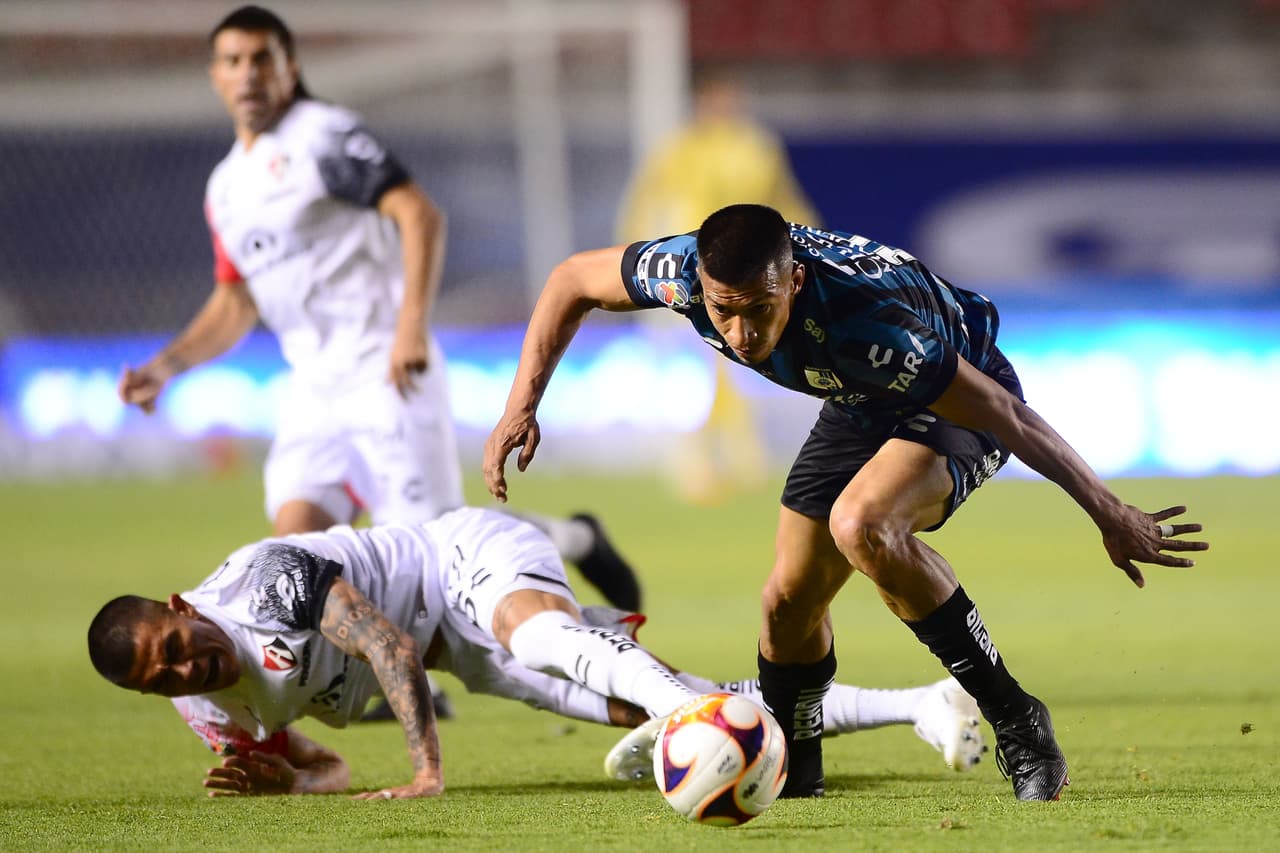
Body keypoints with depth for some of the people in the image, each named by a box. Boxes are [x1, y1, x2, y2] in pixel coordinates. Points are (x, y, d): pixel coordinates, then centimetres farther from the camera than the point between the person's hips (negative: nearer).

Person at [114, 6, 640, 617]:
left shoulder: (324, 136, -7)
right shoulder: (225, 186, 17)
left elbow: (421, 215, -18)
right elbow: (236, 305, 23)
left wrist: (412, 325, -29)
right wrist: (164, 367, 7)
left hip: (385, 372, -7)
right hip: (313, 386, 7)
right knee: (296, 537, -10)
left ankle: (573, 541, 14)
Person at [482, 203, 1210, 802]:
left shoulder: (864, 321, -43)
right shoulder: (687, 270, -29)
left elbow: (1006, 412, -35)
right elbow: (573, 282, -7)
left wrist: (1110, 514, -29)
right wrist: (522, 407, -15)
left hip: (958, 402, -6)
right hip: (861, 407, 6)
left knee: (859, 525, -33)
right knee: (791, 598, 5)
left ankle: (1015, 719, -22)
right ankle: (790, 770, 33)